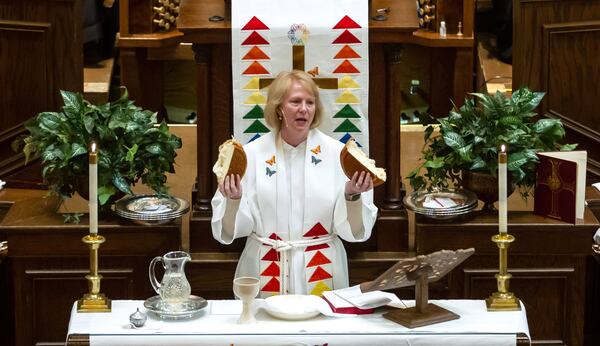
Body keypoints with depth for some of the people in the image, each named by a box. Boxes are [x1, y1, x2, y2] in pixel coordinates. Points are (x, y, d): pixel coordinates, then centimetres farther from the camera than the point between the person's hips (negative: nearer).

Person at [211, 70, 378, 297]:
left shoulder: (336, 153, -2)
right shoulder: (252, 154, -3)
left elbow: (352, 229, -4)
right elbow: (232, 229, -4)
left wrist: (352, 196, -21)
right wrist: (234, 199, -21)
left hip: (321, 272, 0)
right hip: (266, 273, 0)